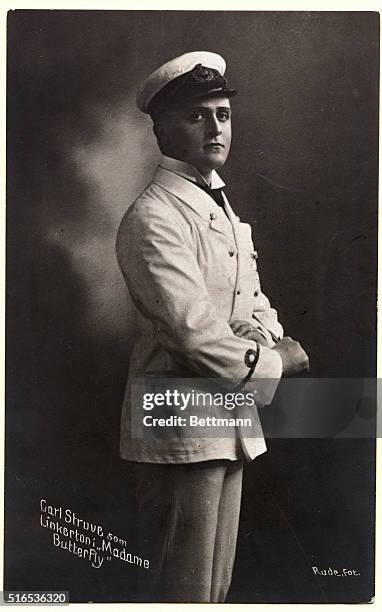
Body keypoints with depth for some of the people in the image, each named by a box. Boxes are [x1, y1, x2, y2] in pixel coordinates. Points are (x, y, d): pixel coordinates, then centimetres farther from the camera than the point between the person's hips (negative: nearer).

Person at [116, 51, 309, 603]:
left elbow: (255, 302, 16)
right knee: (184, 592, 2)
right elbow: (195, 336, -25)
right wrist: (274, 362, -11)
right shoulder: (153, 218, -17)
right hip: (182, 428, -9)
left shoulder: (222, 209, 15)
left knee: (217, 586, 20)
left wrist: (263, 338, -6)